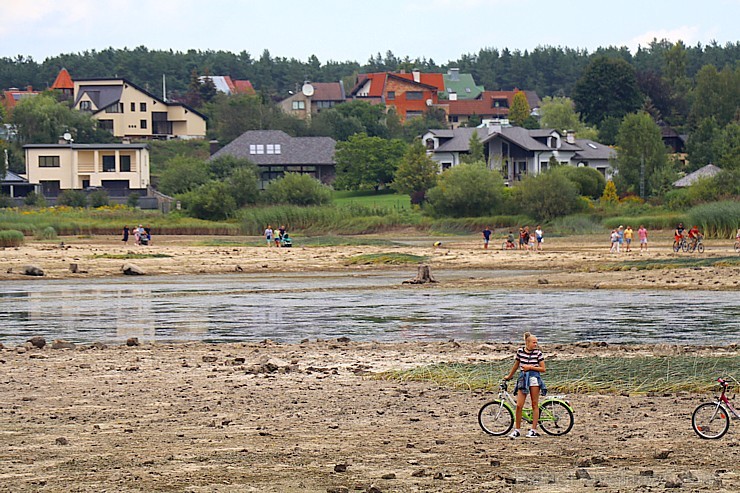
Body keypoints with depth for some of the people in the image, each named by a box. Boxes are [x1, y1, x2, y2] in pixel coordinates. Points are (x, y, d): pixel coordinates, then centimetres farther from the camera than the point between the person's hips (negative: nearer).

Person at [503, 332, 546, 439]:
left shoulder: (538, 353, -1)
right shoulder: (520, 351, 6)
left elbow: (543, 369, -1)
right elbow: (516, 365, 21)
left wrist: (530, 367, -11)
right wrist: (509, 376, 29)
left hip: (534, 378, -2)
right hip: (523, 379, 2)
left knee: (534, 405, 1)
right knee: (519, 405, -5)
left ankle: (534, 430, 5)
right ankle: (517, 430, 3)